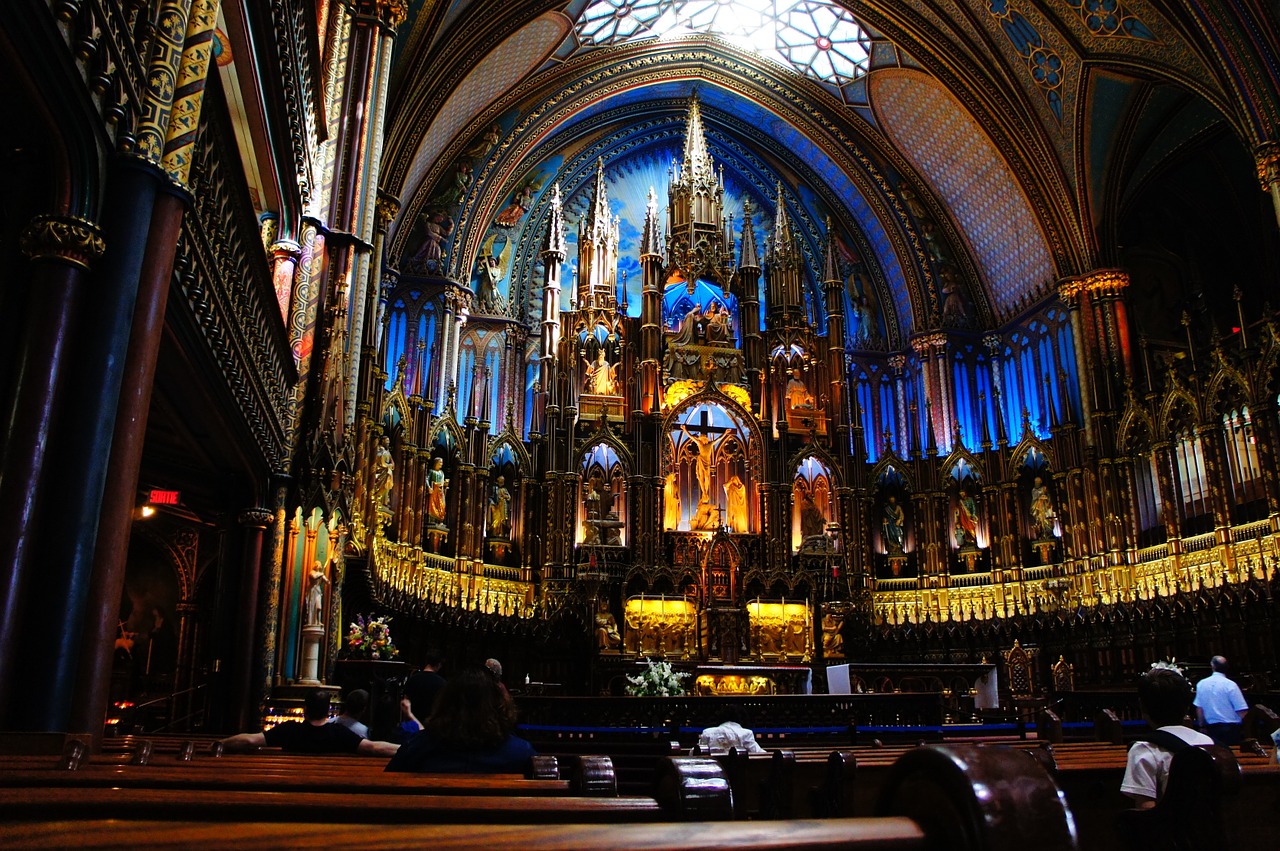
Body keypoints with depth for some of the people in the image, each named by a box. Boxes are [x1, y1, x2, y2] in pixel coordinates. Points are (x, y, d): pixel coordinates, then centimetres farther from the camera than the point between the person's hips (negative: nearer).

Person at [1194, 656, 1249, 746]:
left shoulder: (1201, 684, 0)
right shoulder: (1230, 685, -13)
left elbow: (1199, 708, 6)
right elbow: (1241, 711, -15)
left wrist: (1202, 726, 19)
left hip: (1211, 728, 4)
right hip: (1231, 728, -4)